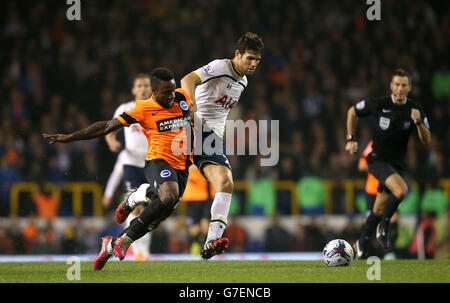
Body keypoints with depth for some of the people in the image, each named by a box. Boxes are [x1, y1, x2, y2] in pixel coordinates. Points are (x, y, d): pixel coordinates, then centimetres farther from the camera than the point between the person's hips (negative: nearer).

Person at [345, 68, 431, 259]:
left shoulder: (415, 110, -4)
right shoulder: (379, 104, -10)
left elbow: (426, 141, -7)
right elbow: (353, 111, 7)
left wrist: (418, 122, -25)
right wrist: (351, 139, 4)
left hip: (396, 164, 4)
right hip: (378, 159, -4)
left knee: (379, 210, 9)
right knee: (401, 190, -30)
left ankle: (361, 245, 27)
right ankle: (383, 227, -10)